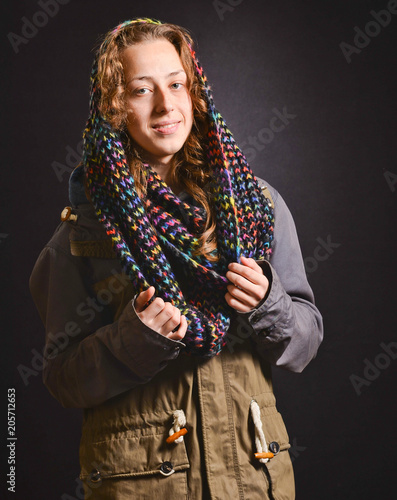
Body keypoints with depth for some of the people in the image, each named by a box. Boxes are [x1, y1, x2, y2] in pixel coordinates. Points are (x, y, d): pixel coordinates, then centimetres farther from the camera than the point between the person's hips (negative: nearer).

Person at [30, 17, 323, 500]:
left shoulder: (255, 200, 0)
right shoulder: (85, 224, -4)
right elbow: (62, 378, -3)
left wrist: (268, 304, -16)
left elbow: (306, 338, 4)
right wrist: (133, 339, -20)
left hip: (254, 461, 2)